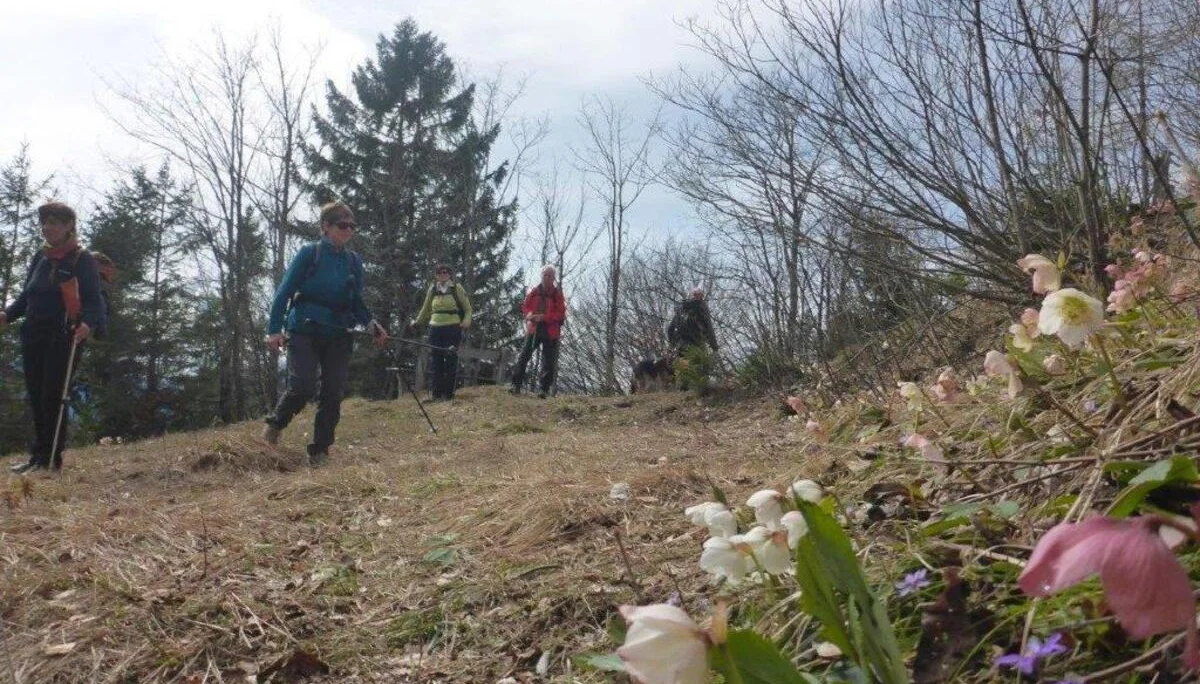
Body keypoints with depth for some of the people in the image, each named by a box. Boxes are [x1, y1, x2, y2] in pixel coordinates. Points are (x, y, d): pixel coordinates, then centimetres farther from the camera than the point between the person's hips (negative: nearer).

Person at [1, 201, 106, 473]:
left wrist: (88, 323, -30)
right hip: (33, 336, 6)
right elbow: (27, 295, 20)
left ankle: (50, 457, -5)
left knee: (52, 397, -9)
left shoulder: (82, 260, -3)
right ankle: (39, 456, 14)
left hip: (64, 338, -6)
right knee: (35, 397, 7)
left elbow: (94, 300, -10)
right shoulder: (40, 258, 16)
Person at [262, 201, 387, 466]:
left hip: (338, 336, 4)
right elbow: (285, 292, -4)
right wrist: (274, 329, -13)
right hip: (304, 332, -4)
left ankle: (319, 453, 10)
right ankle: (274, 426, 13)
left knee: (333, 394, -1)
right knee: (303, 386, -17)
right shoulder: (308, 254, -4)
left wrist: (371, 324, -6)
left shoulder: (354, 261, 7)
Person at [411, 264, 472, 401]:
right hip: (435, 328, 3)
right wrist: (417, 322, 29)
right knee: (436, 360, 1)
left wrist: (466, 321, -10)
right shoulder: (432, 290, 12)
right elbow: (426, 309, 25)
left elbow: (467, 307, 6)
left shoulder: (457, 288, 3)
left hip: (453, 328, -3)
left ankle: (449, 393, 0)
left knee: (451, 359, -4)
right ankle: (436, 393, 4)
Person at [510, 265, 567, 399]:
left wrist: (544, 317, -18)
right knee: (524, 356, -3)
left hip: (550, 331, -2)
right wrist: (530, 315, -10)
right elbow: (525, 307, 13)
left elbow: (561, 314, -7)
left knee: (549, 361, -2)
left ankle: (545, 389, 2)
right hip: (534, 328, 2)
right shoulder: (534, 291, 7)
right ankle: (516, 385, 0)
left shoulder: (557, 294, -2)